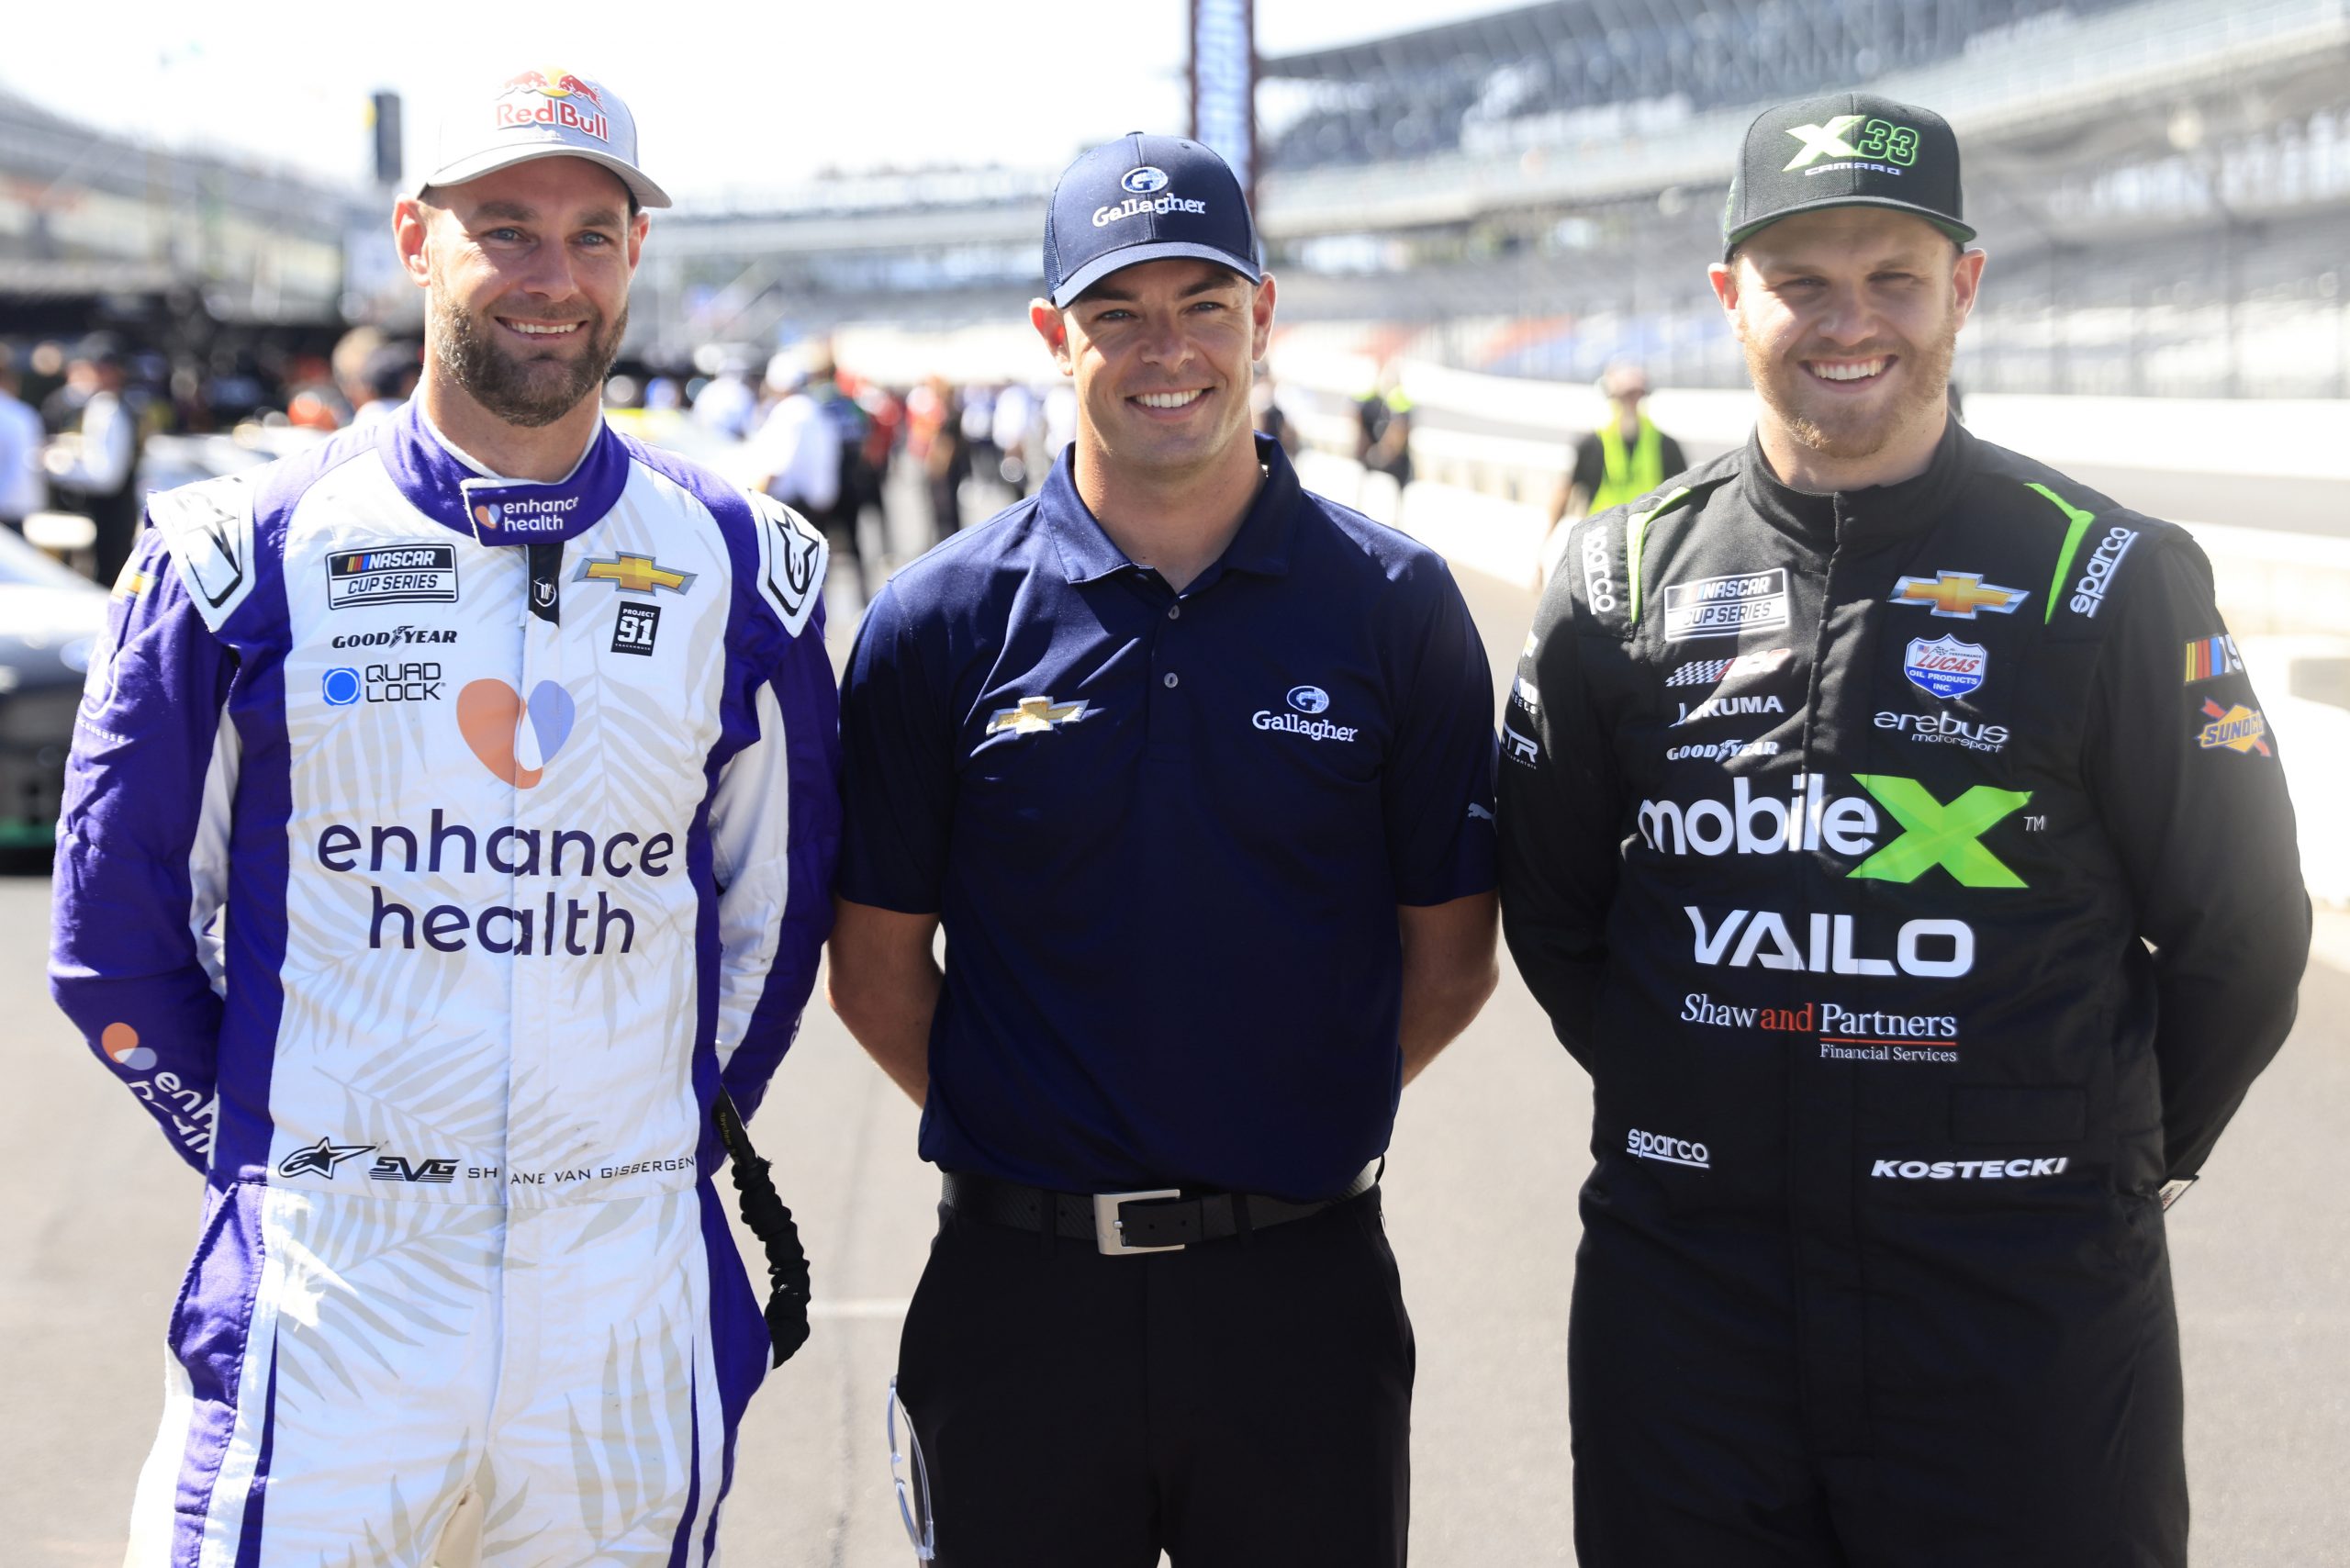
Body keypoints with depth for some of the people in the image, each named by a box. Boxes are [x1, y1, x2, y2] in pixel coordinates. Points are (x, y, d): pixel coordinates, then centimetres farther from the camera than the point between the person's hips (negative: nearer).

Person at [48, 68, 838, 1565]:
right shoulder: (248, 555, -1)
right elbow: (116, 932, 5)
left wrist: (664, 1151, 11)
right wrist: (275, 1166, 6)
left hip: (631, 1299, 2)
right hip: (329, 1293, -2)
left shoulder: (740, 568, 4)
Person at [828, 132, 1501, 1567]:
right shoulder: (939, 624, 0)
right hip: (1021, 1289, 0)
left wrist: (1292, 1119, 3)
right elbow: (880, 971, 5)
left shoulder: (1395, 605, 0)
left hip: (1304, 1288, 0)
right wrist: (1028, 1133, 3)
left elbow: (1450, 957, 5)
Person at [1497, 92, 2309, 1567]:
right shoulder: (1625, 575, 5)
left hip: (2023, 1318, -2)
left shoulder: (2107, 577, -2)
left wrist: (2118, 1161, 5)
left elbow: (2241, 933, 3)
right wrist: (1684, 1106, 9)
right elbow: (1551, 906, 14)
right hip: (1685, 1305, 2)